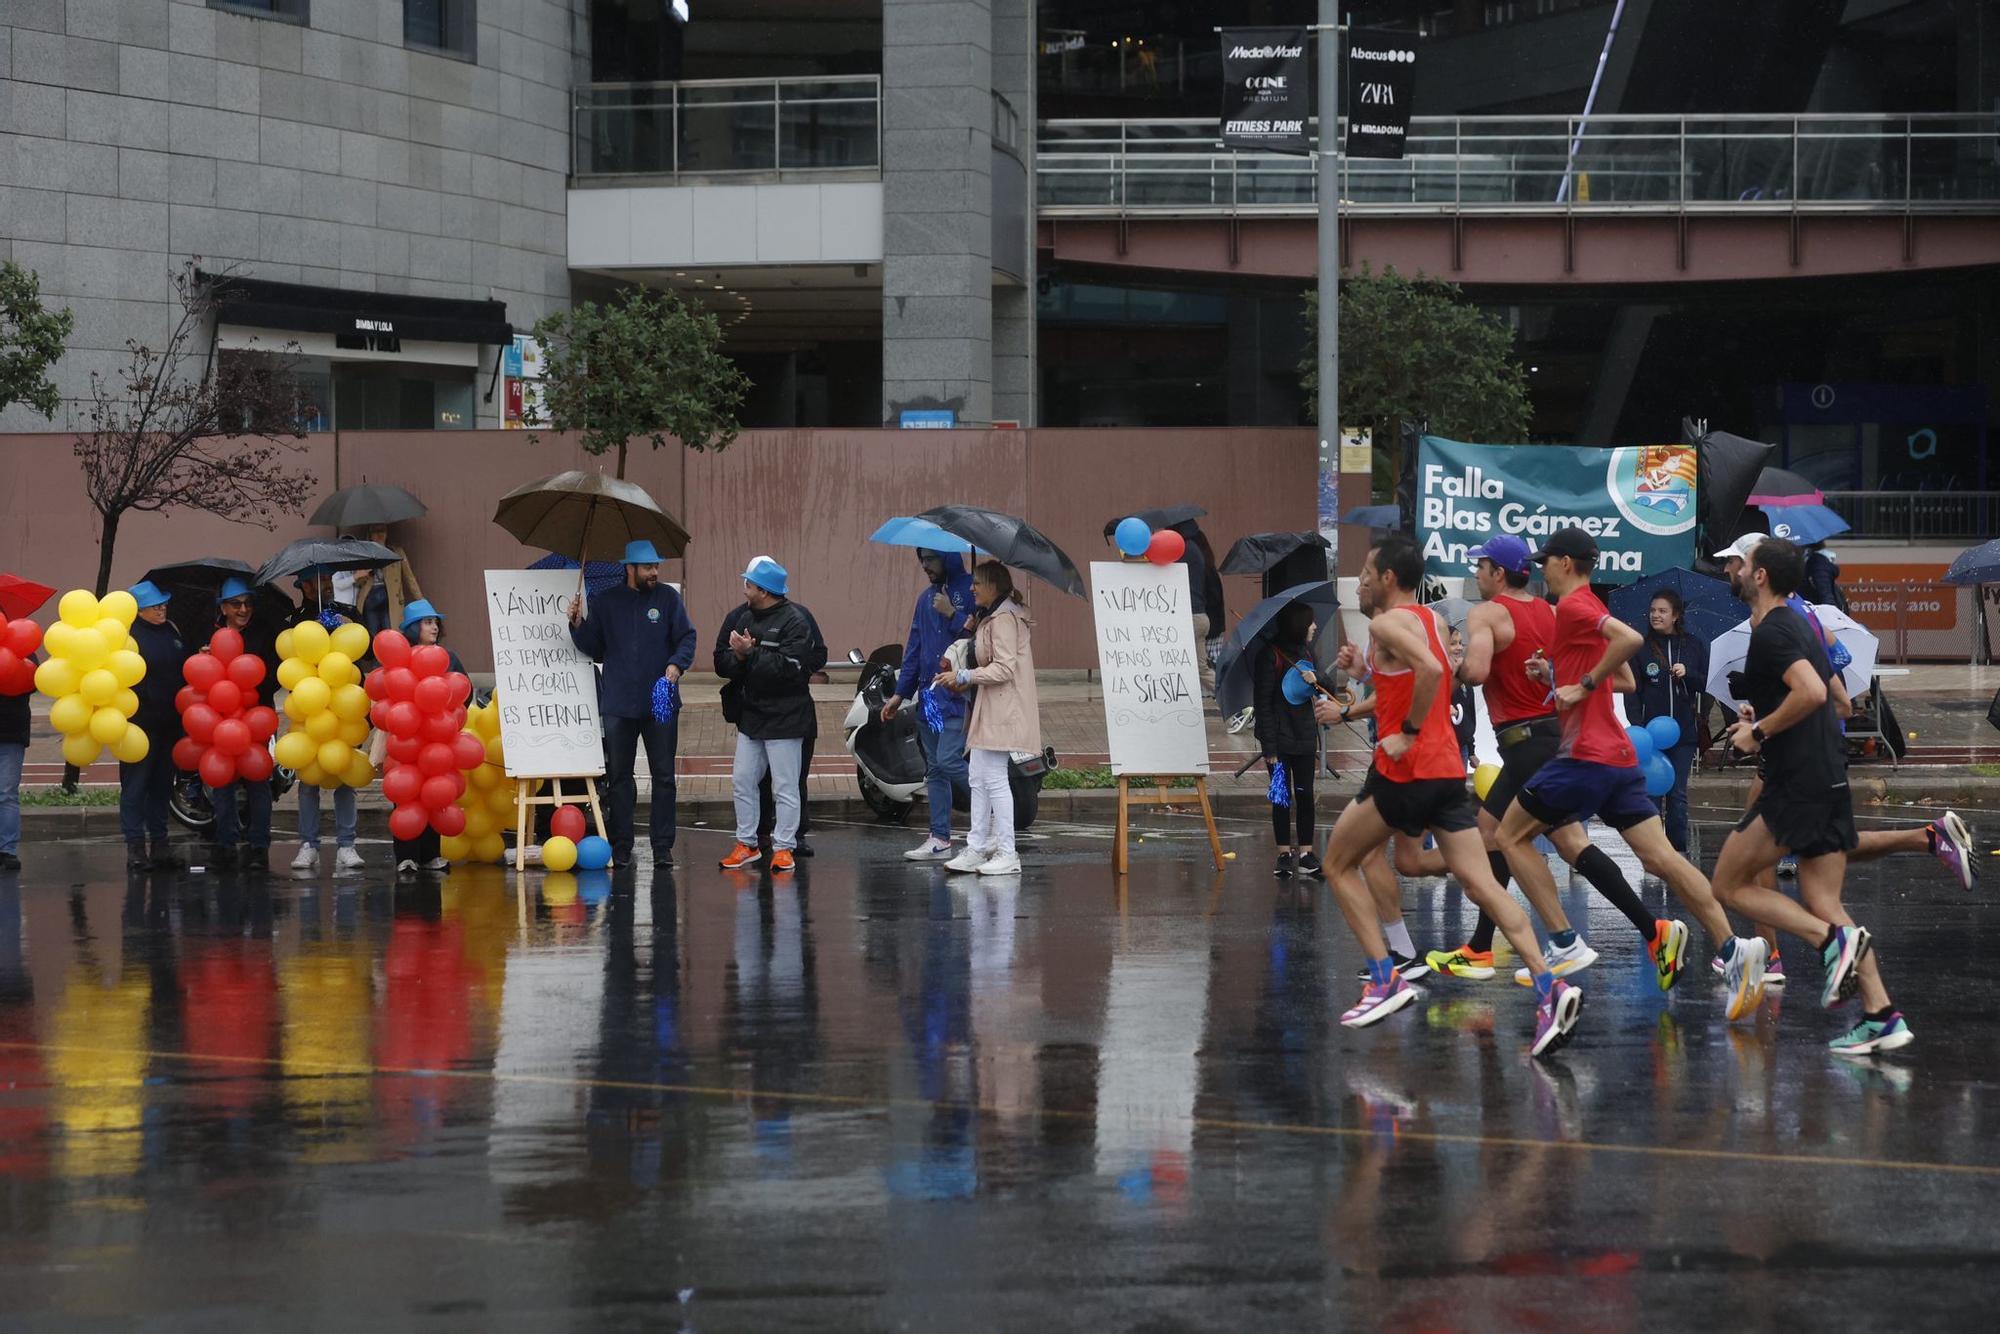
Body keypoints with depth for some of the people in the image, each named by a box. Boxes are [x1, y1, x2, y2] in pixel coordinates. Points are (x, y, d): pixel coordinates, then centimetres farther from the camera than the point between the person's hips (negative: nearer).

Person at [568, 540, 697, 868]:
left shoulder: (667, 598, 2)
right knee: (618, 777, 5)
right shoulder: (606, 601, 4)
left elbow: (687, 637, -1)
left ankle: (663, 847, 7)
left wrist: (676, 664, -19)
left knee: (663, 777, 2)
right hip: (619, 704, 1)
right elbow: (595, 649, 6)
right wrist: (578, 625, -11)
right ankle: (620, 847, 11)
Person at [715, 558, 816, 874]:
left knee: (785, 786, -2)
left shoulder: (794, 621, -13)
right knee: (742, 781, 10)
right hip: (749, 714, 7)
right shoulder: (739, 617, 9)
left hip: (784, 716, -7)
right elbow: (721, 663, 6)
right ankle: (746, 844, 20)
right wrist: (738, 657, -16)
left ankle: (784, 847, 5)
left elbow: (788, 667, -23)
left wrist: (751, 653, -22)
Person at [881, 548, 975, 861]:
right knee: (934, 770, 8)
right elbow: (914, 648, 20)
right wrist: (900, 694, 18)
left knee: (949, 760, -16)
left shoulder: (971, 591, -7)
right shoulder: (926, 598, 17)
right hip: (929, 699, 8)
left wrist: (953, 615, -18)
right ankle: (940, 839, 11)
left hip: (959, 697, -8)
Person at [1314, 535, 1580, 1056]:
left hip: (1405, 768, -7)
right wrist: (1345, 711, 34)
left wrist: (1408, 732, -18)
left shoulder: (1387, 623, -8)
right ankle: (1548, 987, -17)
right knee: (1481, 885, -1)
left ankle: (1385, 980, 4)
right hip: (1448, 769, 7)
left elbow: (1431, 670, -27)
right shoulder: (1433, 620, 19)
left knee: (1339, 863, 12)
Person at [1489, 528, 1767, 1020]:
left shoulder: (1572, 606, -8)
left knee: (1511, 836, 4)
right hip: (1620, 756, 9)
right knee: (1659, 855, 0)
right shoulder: (1591, 611, 21)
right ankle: (1732, 947, -14)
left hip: (1586, 754, -9)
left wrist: (1584, 685, -17)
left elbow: (1630, 638, -25)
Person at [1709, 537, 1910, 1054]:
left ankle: (1834, 940, -14)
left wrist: (1759, 731, -16)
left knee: (1731, 883, 2)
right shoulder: (1797, 626, 18)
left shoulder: (1771, 632, -13)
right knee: (1823, 906, 8)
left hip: (1797, 783, -9)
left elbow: (1812, 692, -27)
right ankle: (1882, 1016, -1)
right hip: (1830, 781, 9)